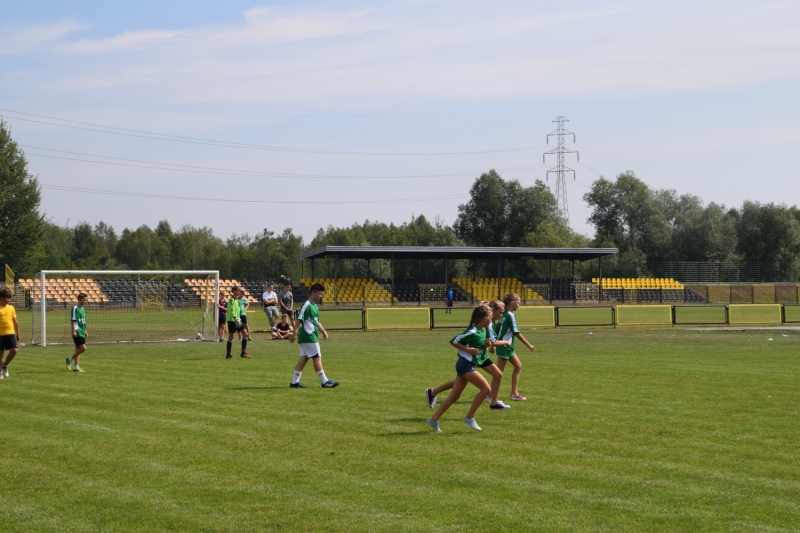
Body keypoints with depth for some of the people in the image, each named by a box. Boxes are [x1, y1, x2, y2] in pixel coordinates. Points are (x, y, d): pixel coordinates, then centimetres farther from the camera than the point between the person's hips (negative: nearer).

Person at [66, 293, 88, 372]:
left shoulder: (82, 309, 16)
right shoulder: (75, 308, -10)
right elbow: (73, 320, -14)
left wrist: (85, 331, 23)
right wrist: (74, 331, -19)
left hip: (81, 332, 9)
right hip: (77, 332, -9)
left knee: (78, 349, 10)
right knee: (83, 348, -16)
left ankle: (76, 367, 13)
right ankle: (70, 360, -1)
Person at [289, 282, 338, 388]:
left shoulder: (315, 307, 17)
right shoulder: (307, 306, -14)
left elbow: (317, 322, 25)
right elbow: (299, 319, -20)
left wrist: (323, 331, 14)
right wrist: (294, 333, -26)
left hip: (311, 337, 10)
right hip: (308, 337, -10)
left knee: (304, 358, 8)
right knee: (317, 358, -4)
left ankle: (295, 382, 8)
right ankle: (324, 382, 1)